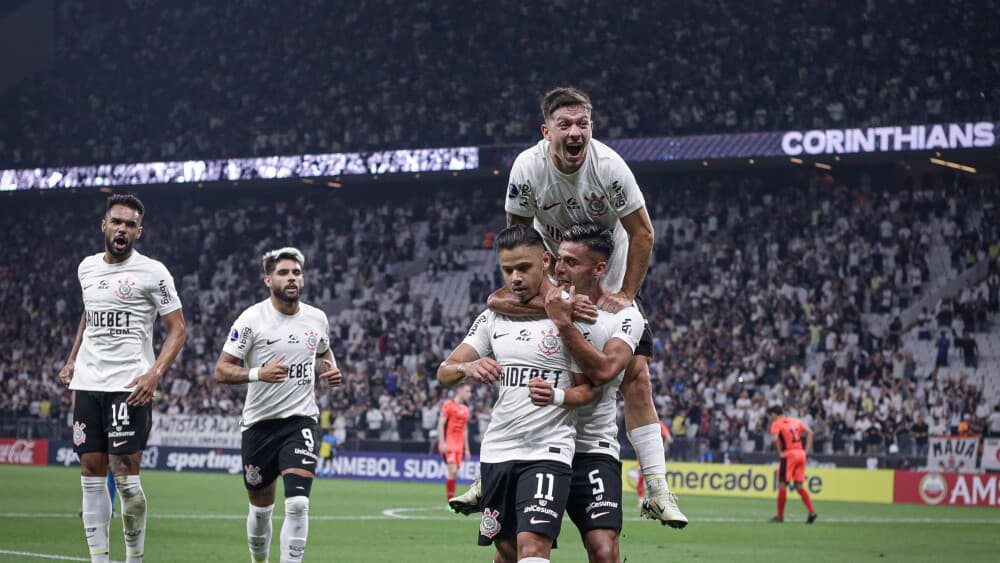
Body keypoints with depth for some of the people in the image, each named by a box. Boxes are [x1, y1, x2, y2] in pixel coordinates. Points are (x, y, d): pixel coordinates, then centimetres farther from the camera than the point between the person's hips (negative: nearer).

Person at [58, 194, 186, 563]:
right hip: (87, 384, 5)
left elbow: (177, 329, -4)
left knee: (125, 474, -9)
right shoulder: (87, 268, 13)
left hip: (130, 387, -5)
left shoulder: (152, 272, -4)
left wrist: (155, 374, -17)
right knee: (91, 473, 3)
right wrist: (72, 360, 18)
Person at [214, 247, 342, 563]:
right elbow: (221, 371, -9)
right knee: (261, 509, 12)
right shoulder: (252, 319, -8)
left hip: (301, 421, 1)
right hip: (259, 422, -1)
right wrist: (259, 374, -26)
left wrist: (330, 370, 4)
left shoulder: (317, 319, 5)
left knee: (298, 504, -17)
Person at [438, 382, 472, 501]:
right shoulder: (448, 405, -5)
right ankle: (450, 502, -12)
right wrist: (442, 443, -19)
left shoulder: (465, 409, 16)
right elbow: (441, 424, -10)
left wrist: (466, 448, 19)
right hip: (448, 443, -7)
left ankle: (451, 501, 9)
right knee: (453, 471, -16)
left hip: (459, 445, 7)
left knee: (454, 473, 5)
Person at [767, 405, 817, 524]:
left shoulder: (776, 424, -3)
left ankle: (780, 516, 5)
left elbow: (774, 438, -21)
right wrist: (806, 450, 11)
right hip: (801, 454, 6)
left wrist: (780, 452, -9)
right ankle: (811, 511, -1)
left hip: (789, 455, -6)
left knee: (782, 485, 2)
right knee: (799, 485, 12)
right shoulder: (795, 421, 16)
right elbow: (809, 432, 14)